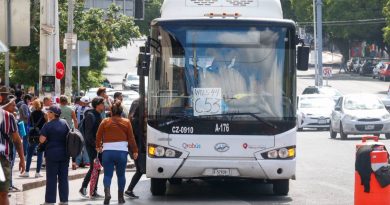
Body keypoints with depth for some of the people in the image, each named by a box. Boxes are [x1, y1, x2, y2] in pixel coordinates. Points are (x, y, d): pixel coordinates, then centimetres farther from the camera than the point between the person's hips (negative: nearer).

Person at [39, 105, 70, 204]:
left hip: (52, 154, -5)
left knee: (51, 178, 1)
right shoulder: (64, 123, 3)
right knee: (63, 178, 10)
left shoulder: (48, 125, -12)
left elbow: (42, 140, -15)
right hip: (64, 154, 5)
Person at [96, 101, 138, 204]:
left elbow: (98, 136, 5)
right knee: (121, 174, 14)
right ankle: (120, 197, 17)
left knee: (107, 174, 2)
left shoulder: (105, 122, 4)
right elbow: (131, 138, 5)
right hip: (122, 151, 1)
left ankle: (107, 191, -24)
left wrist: (98, 146, 22)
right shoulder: (126, 122, 5)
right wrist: (135, 151, 13)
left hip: (107, 151, -1)